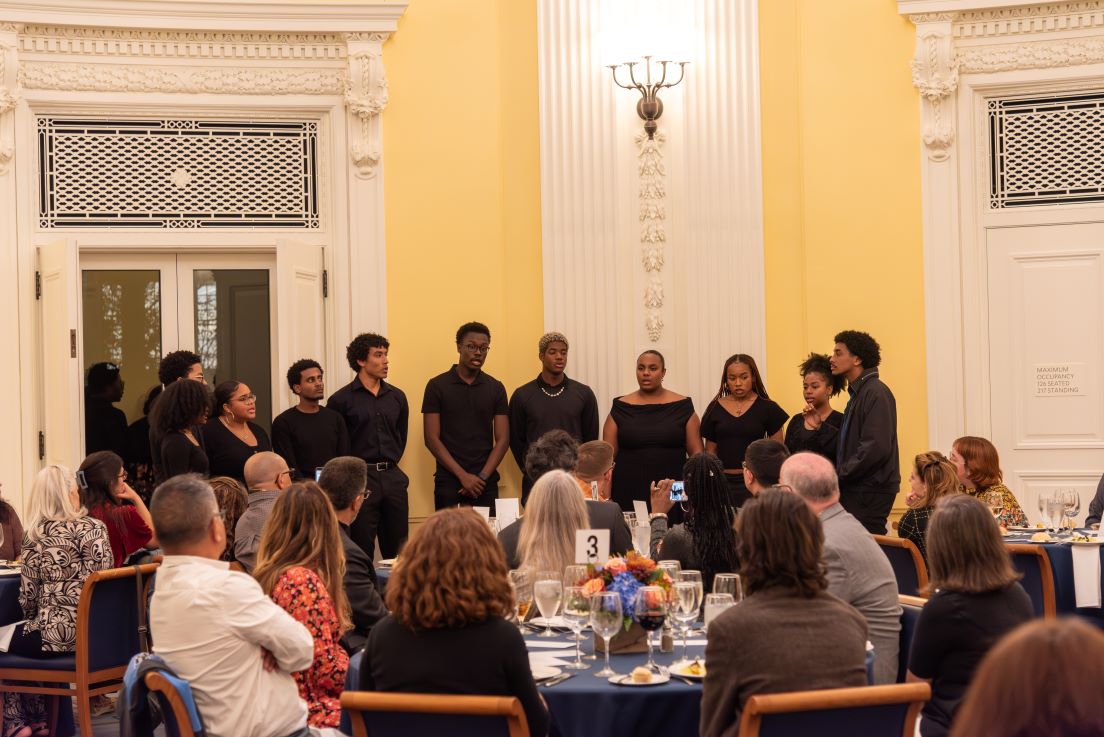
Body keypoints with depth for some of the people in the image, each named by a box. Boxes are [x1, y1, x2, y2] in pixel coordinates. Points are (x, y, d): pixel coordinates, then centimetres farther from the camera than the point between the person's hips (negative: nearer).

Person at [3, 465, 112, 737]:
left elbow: (28, 595, -4)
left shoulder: (36, 535, -4)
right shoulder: (95, 527, -2)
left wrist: (34, 620, 19)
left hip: (54, 632, -4)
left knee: (10, 643, 27)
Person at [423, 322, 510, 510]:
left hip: (486, 482, 2)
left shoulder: (495, 388, 7)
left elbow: (502, 439, 5)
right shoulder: (437, 386, 0)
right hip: (449, 481, -2)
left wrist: (481, 477, -8)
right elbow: (432, 439, -4)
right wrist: (463, 475, -11)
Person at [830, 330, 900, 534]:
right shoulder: (858, 393, 19)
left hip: (870, 493, -9)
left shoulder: (875, 392, -13)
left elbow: (876, 448, -21)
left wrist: (840, 473, -14)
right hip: (855, 490, 9)